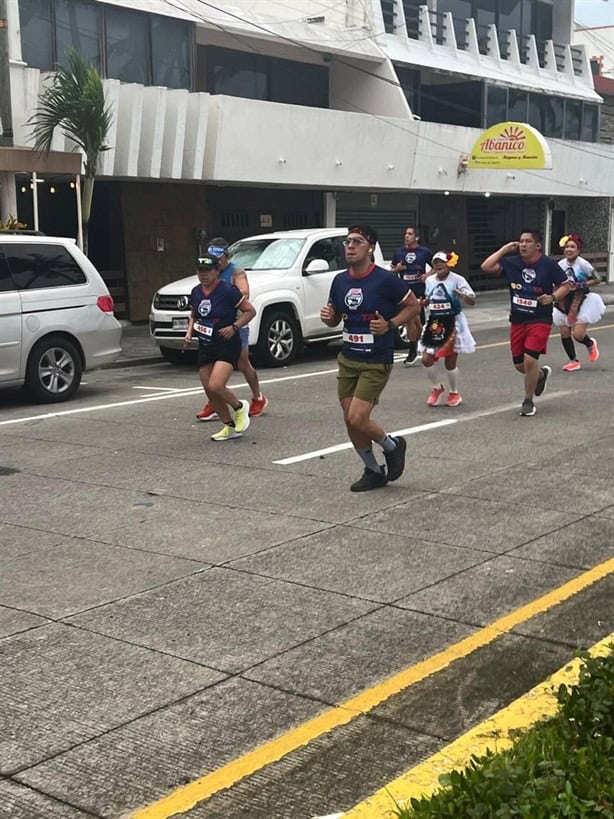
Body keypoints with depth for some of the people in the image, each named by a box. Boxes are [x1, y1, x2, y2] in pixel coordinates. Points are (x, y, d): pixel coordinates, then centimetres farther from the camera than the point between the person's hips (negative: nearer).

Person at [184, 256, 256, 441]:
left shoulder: (228, 290, -12)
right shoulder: (196, 292, 6)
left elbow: (250, 311, -7)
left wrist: (234, 327, -19)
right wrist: (189, 332, 5)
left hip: (227, 345, -7)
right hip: (205, 346, 7)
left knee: (215, 386, -21)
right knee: (209, 391, 4)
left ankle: (240, 407, 9)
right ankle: (230, 427, 19)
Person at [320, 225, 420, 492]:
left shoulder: (386, 280, -13)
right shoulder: (340, 280, 5)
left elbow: (414, 306, -3)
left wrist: (390, 324, -18)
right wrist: (328, 317, -6)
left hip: (376, 362, -6)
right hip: (347, 359, 6)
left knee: (357, 419, -14)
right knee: (350, 422, 6)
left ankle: (393, 446, 16)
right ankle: (374, 472, 26)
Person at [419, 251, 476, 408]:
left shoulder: (457, 280, -10)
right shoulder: (429, 281, 7)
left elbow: (472, 301, -14)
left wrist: (462, 295, -34)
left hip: (452, 323, -5)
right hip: (434, 323, 5)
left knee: (450, 363, 1)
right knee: (427, 359, -2)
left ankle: (454, 393, 23)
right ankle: (437, 388, 24)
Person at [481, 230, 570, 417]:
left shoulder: (548, 264, -9)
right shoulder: (512, 262, -1)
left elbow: (565, 286, 0)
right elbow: (486, 266, -10)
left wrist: (553, 297, -18)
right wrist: (505, 249, -10)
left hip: (540, 320, -4)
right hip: (517, 320, 4)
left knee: (529, 360, -15)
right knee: (519, 364, 10)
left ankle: (528, 401, 5)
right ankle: (541, 374, 45)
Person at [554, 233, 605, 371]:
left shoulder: (583, 264, -14)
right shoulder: (560, 265, -2)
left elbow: (596, 280, -5)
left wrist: (581, 285, -17)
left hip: (582, 302, -4)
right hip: (564, 304, 5)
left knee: (578, 334, -12)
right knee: (564, 334, 2)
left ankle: (590, 344, 24)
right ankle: (574, 361, 20)